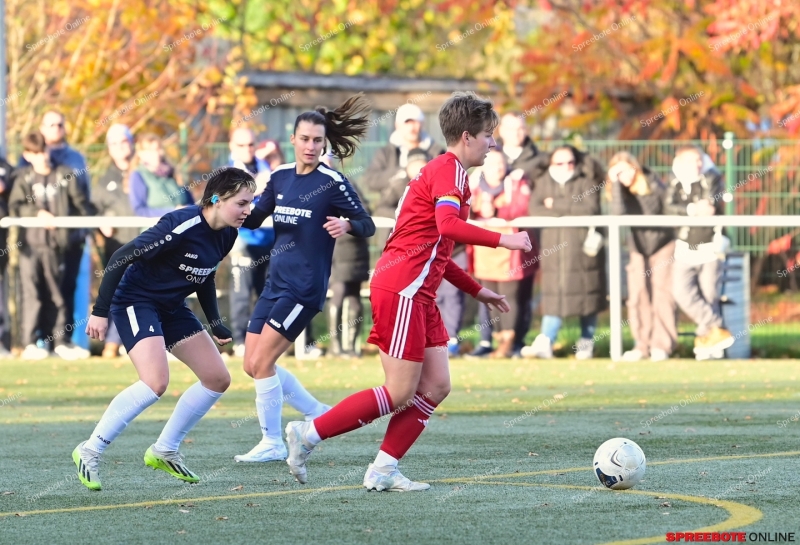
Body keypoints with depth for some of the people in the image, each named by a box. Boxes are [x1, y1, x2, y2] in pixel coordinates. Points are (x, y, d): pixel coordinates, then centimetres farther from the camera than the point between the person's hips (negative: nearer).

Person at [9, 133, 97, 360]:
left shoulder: (65, 177, 10)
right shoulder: (23, 179, 7)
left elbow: (81, 204, 10)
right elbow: (14, 207, -4)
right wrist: (37, 213, -17)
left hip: (54, 243, 2)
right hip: (30, 243, -2)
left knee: (55, 294, 8)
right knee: (32, 293, -7)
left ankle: (60, 340, 14)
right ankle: (30, 343, -6)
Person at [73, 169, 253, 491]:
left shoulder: (226, 235, -1)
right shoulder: (182, 226, -27)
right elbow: (122, 258, -25)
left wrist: (214, 323, 13)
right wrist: (100, 311, -25)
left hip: (172, 307, 9)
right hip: (135, 301, -9)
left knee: (218, 379, 6)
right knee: (156, 382, -27)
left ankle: (164, 451, 19)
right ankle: (90, 452, -14)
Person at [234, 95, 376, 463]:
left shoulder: (332, 183, -11)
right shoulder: (280, 177, 9)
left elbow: (368, 225, -7)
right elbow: (253, 218, 19)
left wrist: (347, 226, -29)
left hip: (305, 286, -8)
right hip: (276, 282, 8)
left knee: (261, 362, -10)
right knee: (252, 364, 8)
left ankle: (272, 443, 2)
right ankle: (316, 413, 24)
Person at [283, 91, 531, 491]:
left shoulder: (445, 170, 22)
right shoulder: (449, 169, -8)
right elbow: (448, 226, -27)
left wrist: (478, 291, 28)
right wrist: (502, 240, -24)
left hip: (418, 294, 10)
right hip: (400, 289, -10)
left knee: (436, 387, 4)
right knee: (400, 394, -9)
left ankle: (383, 471, 4)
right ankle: (308, 435, -4)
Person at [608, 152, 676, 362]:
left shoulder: (653, 185, -14)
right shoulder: (621, 192, -8)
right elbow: (619, 213, -28)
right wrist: (616, 183, -29)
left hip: (663, 244, -3)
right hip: (639, 248, 3)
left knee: (661, 295, -10)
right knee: (638, 297, -3)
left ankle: (662, 345, -7)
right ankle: (643, 345, 5)